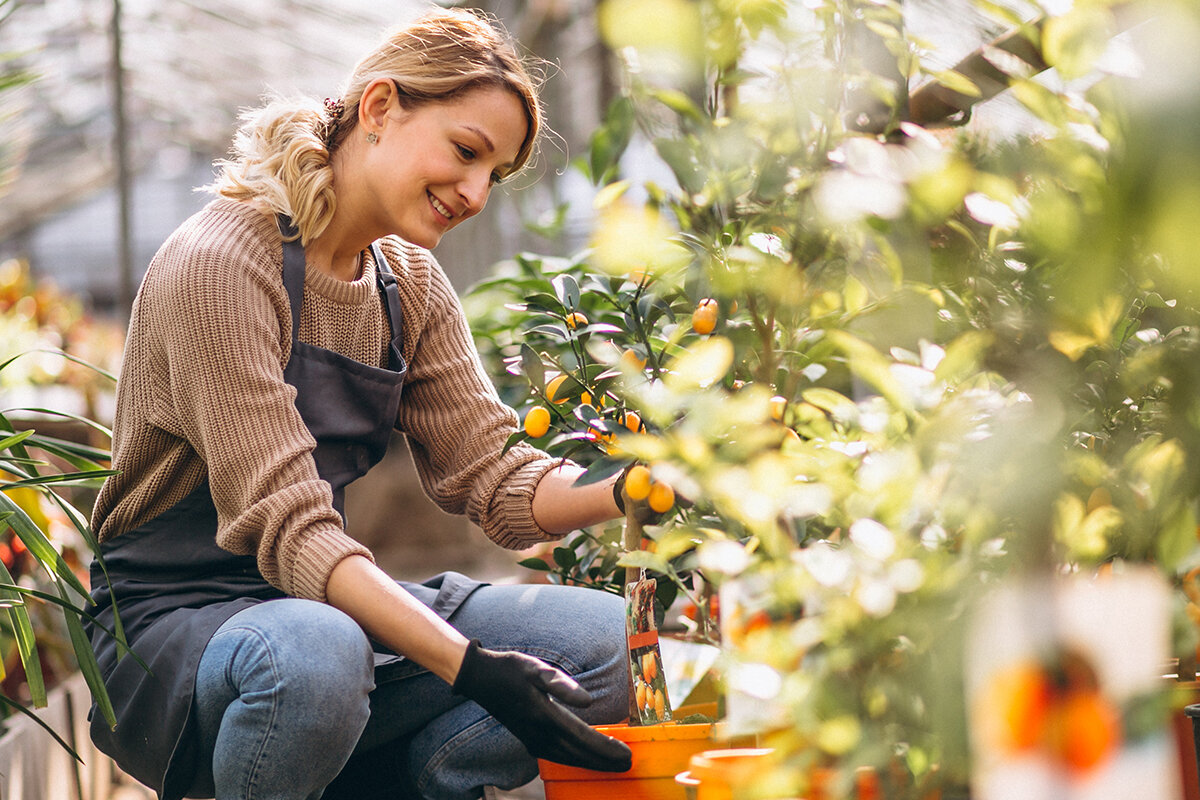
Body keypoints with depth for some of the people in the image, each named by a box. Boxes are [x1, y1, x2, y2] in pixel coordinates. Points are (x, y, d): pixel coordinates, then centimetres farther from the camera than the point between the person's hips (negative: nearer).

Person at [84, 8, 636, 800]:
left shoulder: (410, 287, 8)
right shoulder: (221, 264, -18)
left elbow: (491, 477, 2)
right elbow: (286, 526, -25)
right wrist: (472, 668, -34)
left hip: (336, 603, 7)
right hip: (171, 621, -7)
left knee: (614, 640, -11)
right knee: (314, 654, -41)